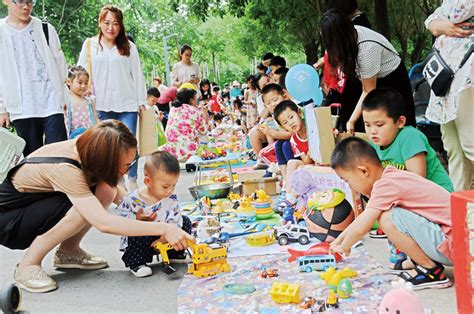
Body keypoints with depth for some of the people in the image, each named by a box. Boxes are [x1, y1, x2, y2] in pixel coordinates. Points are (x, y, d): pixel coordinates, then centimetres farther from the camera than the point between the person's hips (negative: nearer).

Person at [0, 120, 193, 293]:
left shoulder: (87, 149, -15)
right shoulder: (65, 170, -36)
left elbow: (116, 192, 1)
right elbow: (104, 223, -44)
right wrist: (163, 229, -41)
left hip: (39, 204, 7)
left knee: (106, 190, -12)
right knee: (84, 208, -31)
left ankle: (68, 252, 4)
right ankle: (27, 266, -14)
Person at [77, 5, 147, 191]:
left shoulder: (129, 47, 7)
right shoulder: (90, 45, 7)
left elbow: (137, 75, 8)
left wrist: (141, 102, 5)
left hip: (127, 104, 0)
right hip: (103, 104, 1)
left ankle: (132, 181, 7)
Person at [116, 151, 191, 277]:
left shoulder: (172, 199, -9)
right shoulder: (133, 199, -19)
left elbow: (175, 221, -9)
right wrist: (137, 218, -29)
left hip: (161, 238, 5)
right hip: (138, 241, -4)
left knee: (185, 222, 0)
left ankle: (175, 254, 16)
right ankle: (136, 263, -17)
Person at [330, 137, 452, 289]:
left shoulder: (385, 185, -19)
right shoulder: (391, 176, 10)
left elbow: (361, 228, -20)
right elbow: (365, 216, 23)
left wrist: (344, 247, 1)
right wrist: (339, 239, 27)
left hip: (453, 245, -10)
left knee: (387, 218, -20)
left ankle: (431, 270, -7)